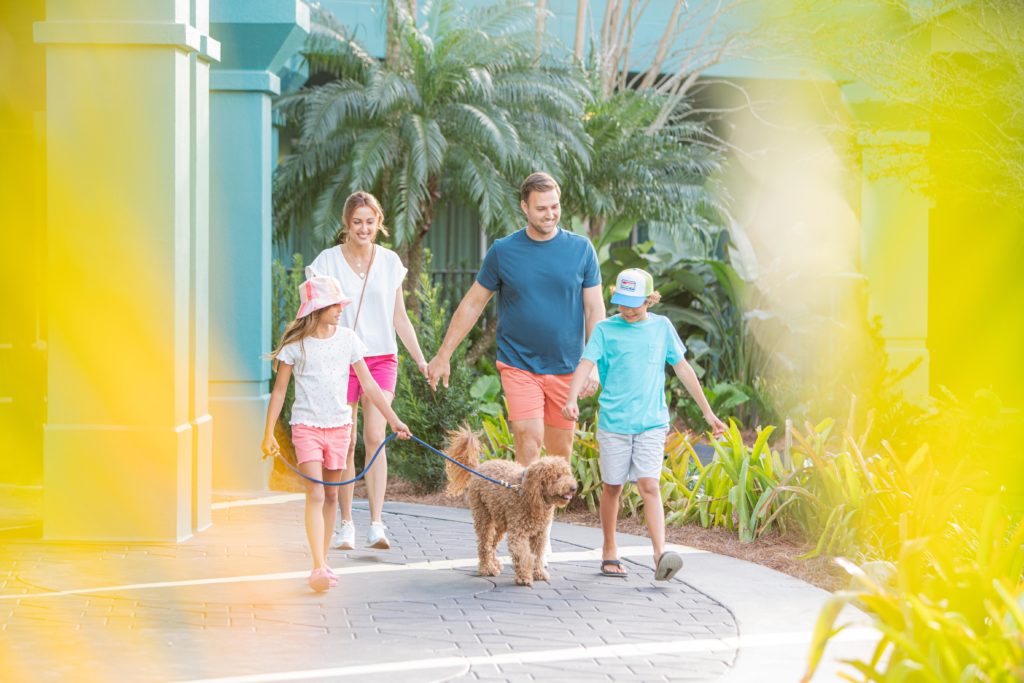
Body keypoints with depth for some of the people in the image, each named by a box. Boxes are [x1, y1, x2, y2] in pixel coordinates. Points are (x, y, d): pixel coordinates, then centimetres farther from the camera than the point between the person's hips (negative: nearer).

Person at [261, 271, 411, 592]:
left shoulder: (347, 339, 3)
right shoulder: (296, 344, -6)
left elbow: (369, 385, 6)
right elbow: (279, 390, 0)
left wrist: (394, 420, 3)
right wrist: (268, 433, -3)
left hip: (339, 426, 4)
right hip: (307, 426, -4)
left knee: (331, 495, 10)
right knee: (315, 495, -14)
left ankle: (322, 562, 21)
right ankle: (318, 568, -20)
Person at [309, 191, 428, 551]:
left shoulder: (390, 262, 7)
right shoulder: (329, 261, 0)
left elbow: (400, 319, 13)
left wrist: (421, 360, 9)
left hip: (381, 358, 1)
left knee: (375, 437, -10)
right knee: (345, 443, 0)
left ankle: (376, 525, -12)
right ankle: (345, 524, 12)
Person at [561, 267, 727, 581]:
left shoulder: (661, 327, 7)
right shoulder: (605, 329, 1)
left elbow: (683, 369, 13)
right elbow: (586, 364, -11)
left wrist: (708, 412, 15)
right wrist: (571, 399, -29)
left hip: (651, 423, 0)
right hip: (613, 422, 0)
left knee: (650, 486, -11)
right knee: (612, 487, 9)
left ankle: (661, 556, -21)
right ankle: (609, 552, 24)